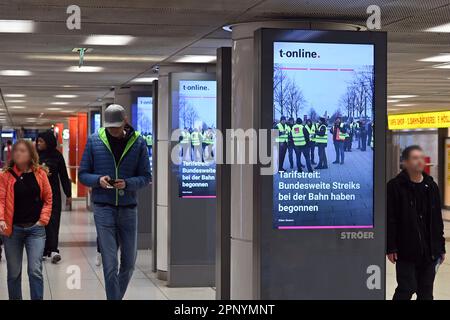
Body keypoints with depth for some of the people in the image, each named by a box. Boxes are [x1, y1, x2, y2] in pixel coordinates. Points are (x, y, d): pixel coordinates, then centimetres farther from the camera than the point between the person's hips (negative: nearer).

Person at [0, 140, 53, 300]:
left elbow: (48, 199, 6)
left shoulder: (40, 173, 2)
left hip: (35, 228, 0)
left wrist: (43, 220, -4)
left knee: (35, 270, -6)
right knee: (14, 272, 10)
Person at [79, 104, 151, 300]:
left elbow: (146, 177, 2)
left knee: (129, 263, 12)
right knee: (110, 264, -5)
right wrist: (98, 180, -17)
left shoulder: (138, 143, 0)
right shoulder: (94, 141, 0)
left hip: (128, 209, 2)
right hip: (103, 209, -2)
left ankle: (117, 296, 33)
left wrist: (127, 184, -17)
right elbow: (83, 174, 4)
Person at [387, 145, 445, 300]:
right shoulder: (395, 186, -7)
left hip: (429, 251, 5)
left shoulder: (431, 186, 9)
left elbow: (437, 220, 12)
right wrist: (391, 247, -13)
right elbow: (390, 220, -10)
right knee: (407, 289, -3)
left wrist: (440, 247, 11)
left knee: (426, 292, 9)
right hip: (406, 251, -5)